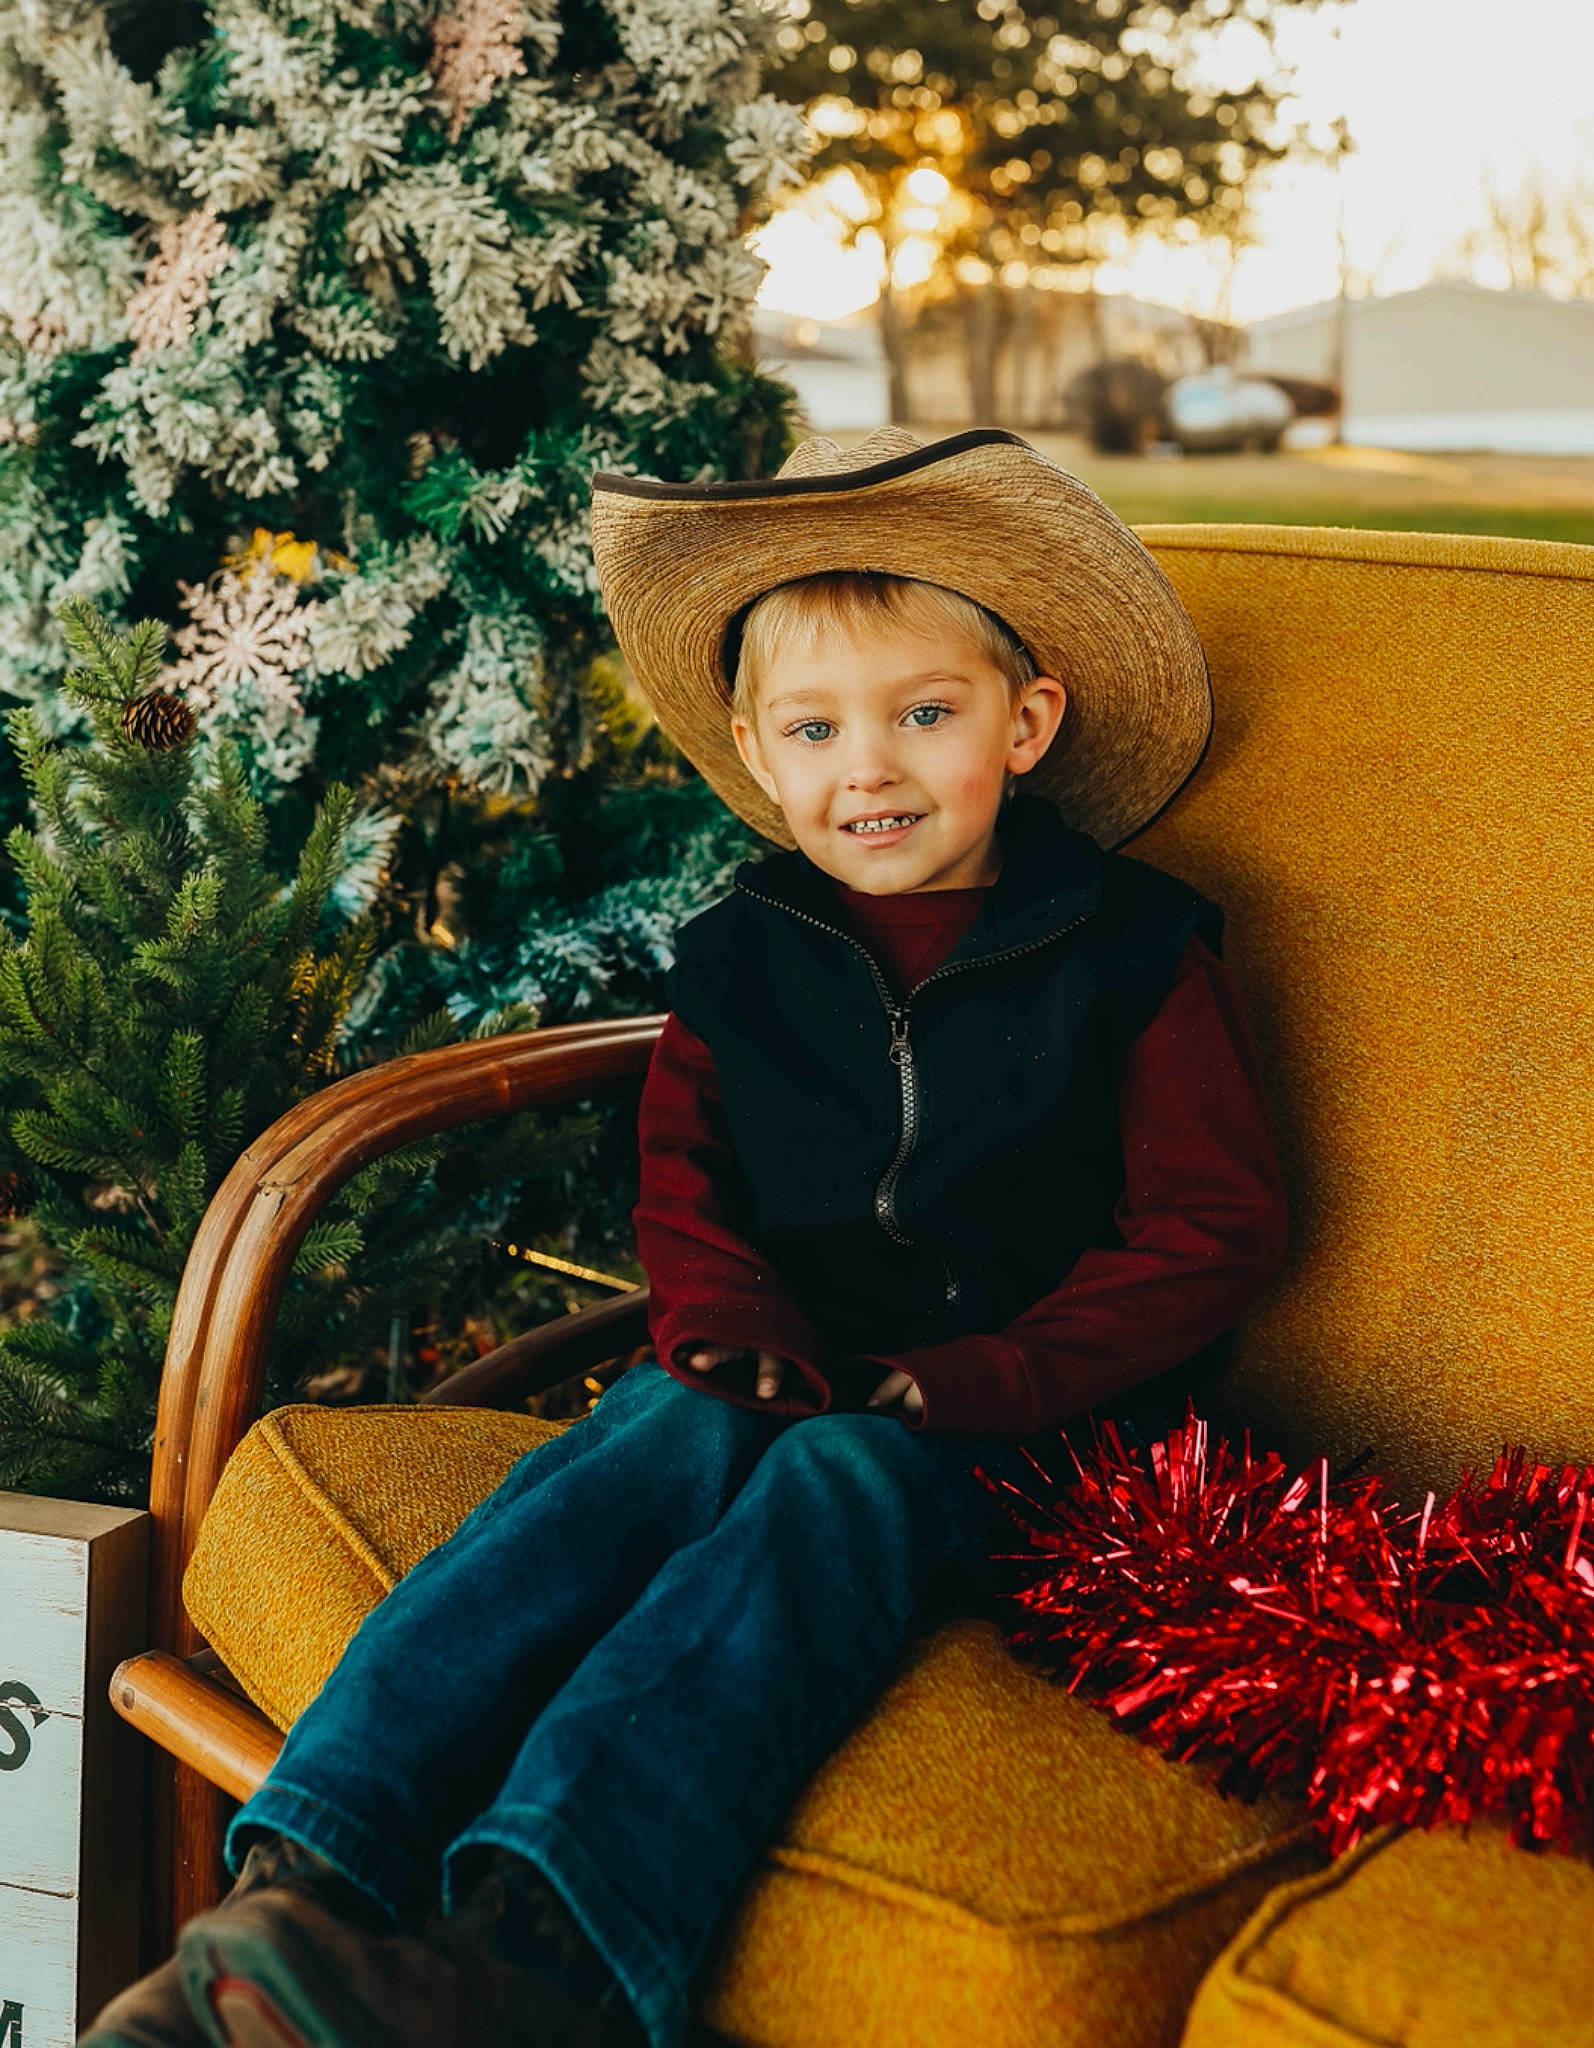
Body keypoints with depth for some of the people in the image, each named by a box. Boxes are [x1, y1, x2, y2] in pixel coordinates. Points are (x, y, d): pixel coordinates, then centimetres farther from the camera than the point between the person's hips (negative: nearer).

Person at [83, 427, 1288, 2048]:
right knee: (650, 1443, -31)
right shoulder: (742, 957, 11)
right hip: (783, 1365, 3)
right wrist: (736, 1324, -7)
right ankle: (303, 1884, -48)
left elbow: (1211, 1231, 0)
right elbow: (680, 1183, 17)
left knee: (828, 1488, -35)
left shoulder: (1133, 952, 2)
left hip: (1005, 1415, -3)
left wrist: (988, 1378, -12)